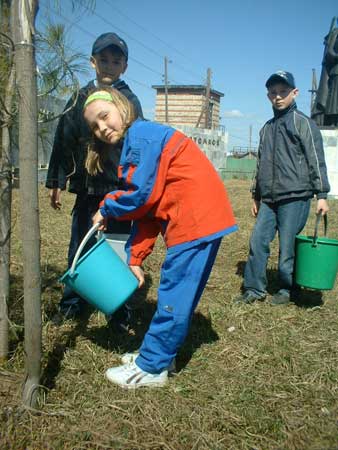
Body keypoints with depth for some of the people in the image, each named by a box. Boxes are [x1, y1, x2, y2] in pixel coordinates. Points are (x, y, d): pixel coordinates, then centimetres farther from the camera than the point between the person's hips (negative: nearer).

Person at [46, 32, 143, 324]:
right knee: (79, 247, 11)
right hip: (87, 188, 3)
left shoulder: (129, 100, 2)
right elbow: (63, 141, 12)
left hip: (119, 189, -3)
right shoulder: (80, 99, 11)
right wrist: (57, 183, 9)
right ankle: (72, 301, 28)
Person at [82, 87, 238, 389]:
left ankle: (150, 369, 8)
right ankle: (158, 353, 29)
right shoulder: (134, 145, 21)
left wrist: (106, 209, 5)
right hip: (202, 218, 10)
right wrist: (135, 259, 14)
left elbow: (142, 195, -14)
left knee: (174, 296, -3)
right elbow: (147, 211, 18)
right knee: (180, 294, 17)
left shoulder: (141, 134, -8)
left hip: (198, 219, -10)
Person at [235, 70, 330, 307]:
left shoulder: (303, 123, -1)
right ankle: (255, 289, 13)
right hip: (269, 199, 6)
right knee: (257, 241, 1)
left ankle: (286, 290, 17)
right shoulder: (267, 128, 18)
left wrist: (321, 194, -10)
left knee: (288, 246, -1)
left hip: (295, 198, -6)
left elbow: (316, 160, -5)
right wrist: (256, 196, 23)